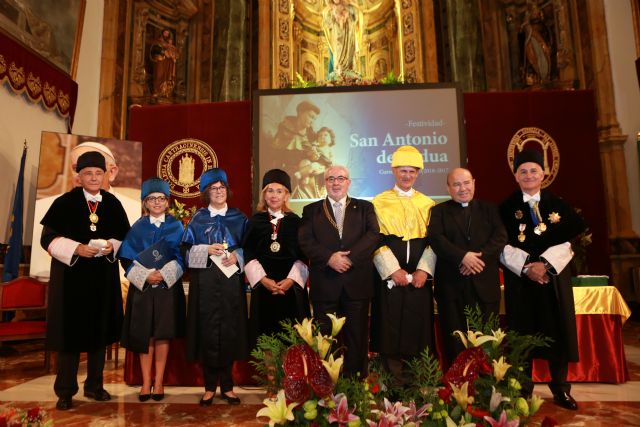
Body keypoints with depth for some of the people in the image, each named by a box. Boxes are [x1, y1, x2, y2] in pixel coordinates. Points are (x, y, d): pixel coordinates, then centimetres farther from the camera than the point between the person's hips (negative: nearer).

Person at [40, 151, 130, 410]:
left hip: (103, 277, 3)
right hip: (71, 276, -3)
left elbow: (125, 238, 8)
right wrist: (76, 249, -19)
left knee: (100, 331, 9)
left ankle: (94, 386, 24)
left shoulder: (113, 204, 4)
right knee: (70, 331, 0)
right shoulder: (64, 203, -4)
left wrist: (112, 246, -12)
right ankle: (65, 391, 15)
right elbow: (48, 238, -6)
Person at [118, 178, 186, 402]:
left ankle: (159, 382, 12)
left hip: (168, 287, -1)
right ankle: (146, 382, 14)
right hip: (142, 287, 1)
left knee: (162, 335, 2)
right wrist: (145, 276, -14)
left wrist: (164, 274, -15)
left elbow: (181, 257, 0)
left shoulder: (176, 226, 4)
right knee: (145, 336, 4)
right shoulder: (138, 228, 6)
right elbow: (127, 258, 1)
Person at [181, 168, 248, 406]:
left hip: (231, 280, 1)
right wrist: (207, 250, -13)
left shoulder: (239, 218, 9)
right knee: (208, 332, -1)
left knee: (229, 331, 2)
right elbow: (186, 251, 3)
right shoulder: (198, 219, 7)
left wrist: (236, 256, -11)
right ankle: (210, 386, 12)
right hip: (205, 282, 0)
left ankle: (227, 386, 15)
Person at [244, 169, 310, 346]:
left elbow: (303, 255, 2)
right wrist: (263, 279, -11)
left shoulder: (295, 221, 5)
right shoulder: (255, 221, 5)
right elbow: (248, 254, 1)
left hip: (292, 285, 0)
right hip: (262, 285, 0)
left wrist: (291, 279, -11)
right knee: (265, 332, 3)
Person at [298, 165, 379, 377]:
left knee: (357, 337, 6)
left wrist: (350, 257, -16)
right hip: (324, 285, 0)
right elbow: (305, 241, -1)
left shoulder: (365, 207, 12)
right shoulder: (311, 210, 12)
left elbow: (373, 234, -3)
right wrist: (330, 258, -15)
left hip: (357, 282, 0)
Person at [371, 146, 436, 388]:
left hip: (419, 277, 2)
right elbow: (376, 240, -3)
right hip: (389, 276, -2)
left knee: (418, 329, 6)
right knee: (390, 329, 0)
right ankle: (394, 381, 13)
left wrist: (424, 270, -8)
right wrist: (393, 270, -13)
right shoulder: (379, 202, 4)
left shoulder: (427, 204, 11)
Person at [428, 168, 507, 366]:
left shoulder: (489, 208, 14)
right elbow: (436, 239, -7)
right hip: (452, 285, -1)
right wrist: (462, 256, -19)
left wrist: (480, 256, -15)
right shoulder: (438, 211, 8)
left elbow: (500, 236, 1)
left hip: (485, 284, 2)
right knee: (455, 341, 3)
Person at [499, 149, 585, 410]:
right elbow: (504, 247, -4)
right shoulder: (506, 208, 3)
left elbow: (568, 241, -2)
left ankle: (561, 390, 20)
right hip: (519, 279, -1)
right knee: (523, 333, 2)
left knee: (558, 332, 5)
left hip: (555, 277, 2)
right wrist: (525, 266, -16)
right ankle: (523, 390, 13)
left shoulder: (558, 205, 7)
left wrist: (545, 264, -15)